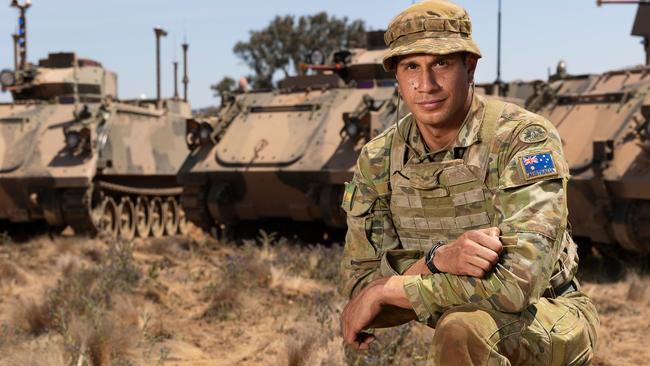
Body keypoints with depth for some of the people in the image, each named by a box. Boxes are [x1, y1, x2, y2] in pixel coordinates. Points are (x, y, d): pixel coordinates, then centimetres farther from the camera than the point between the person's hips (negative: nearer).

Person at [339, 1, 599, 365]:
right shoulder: (378, 160, -4)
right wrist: (436, 259, -30)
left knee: (462, 327, -35)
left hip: (548, 318, -5)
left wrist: (389, 289, -25)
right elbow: (358, 280, -10)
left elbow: (518, 281, -30)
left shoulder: (526, 138, -20)